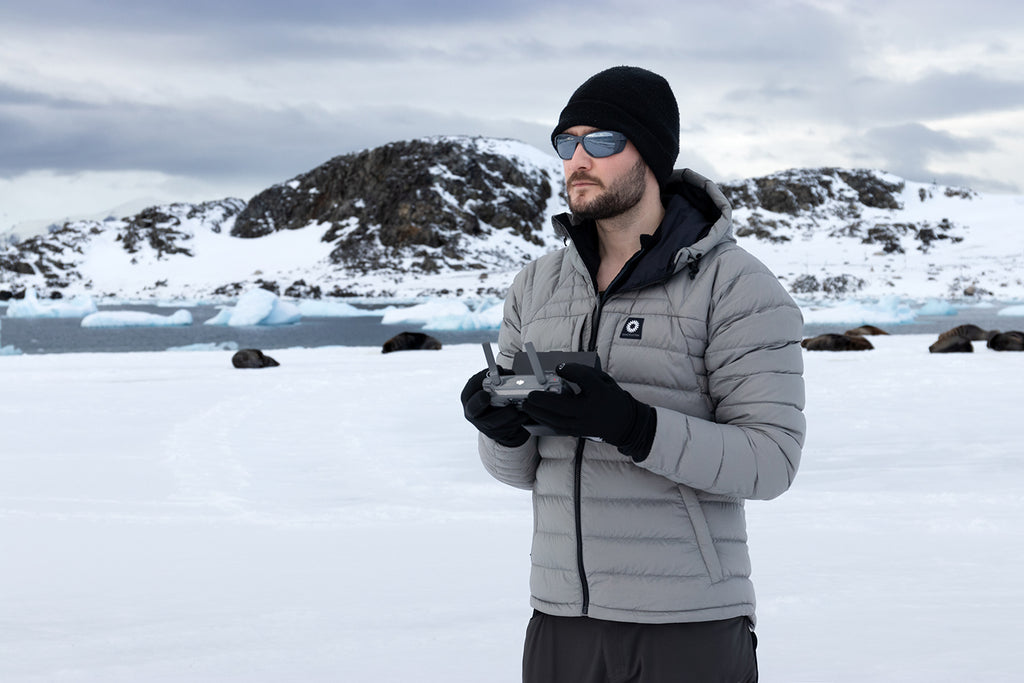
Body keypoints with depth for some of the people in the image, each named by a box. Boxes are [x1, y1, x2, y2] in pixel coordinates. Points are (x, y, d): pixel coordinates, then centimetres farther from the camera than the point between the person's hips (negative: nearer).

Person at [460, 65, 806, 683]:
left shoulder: (733, 285, -8)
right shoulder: (537, 286, 9)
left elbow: (770, 459, -14)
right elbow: (521, 469, 12)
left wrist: (628, 424, -26)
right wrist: (503, 427, -11)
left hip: (689, 631, -5)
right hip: (560, 619, 5)